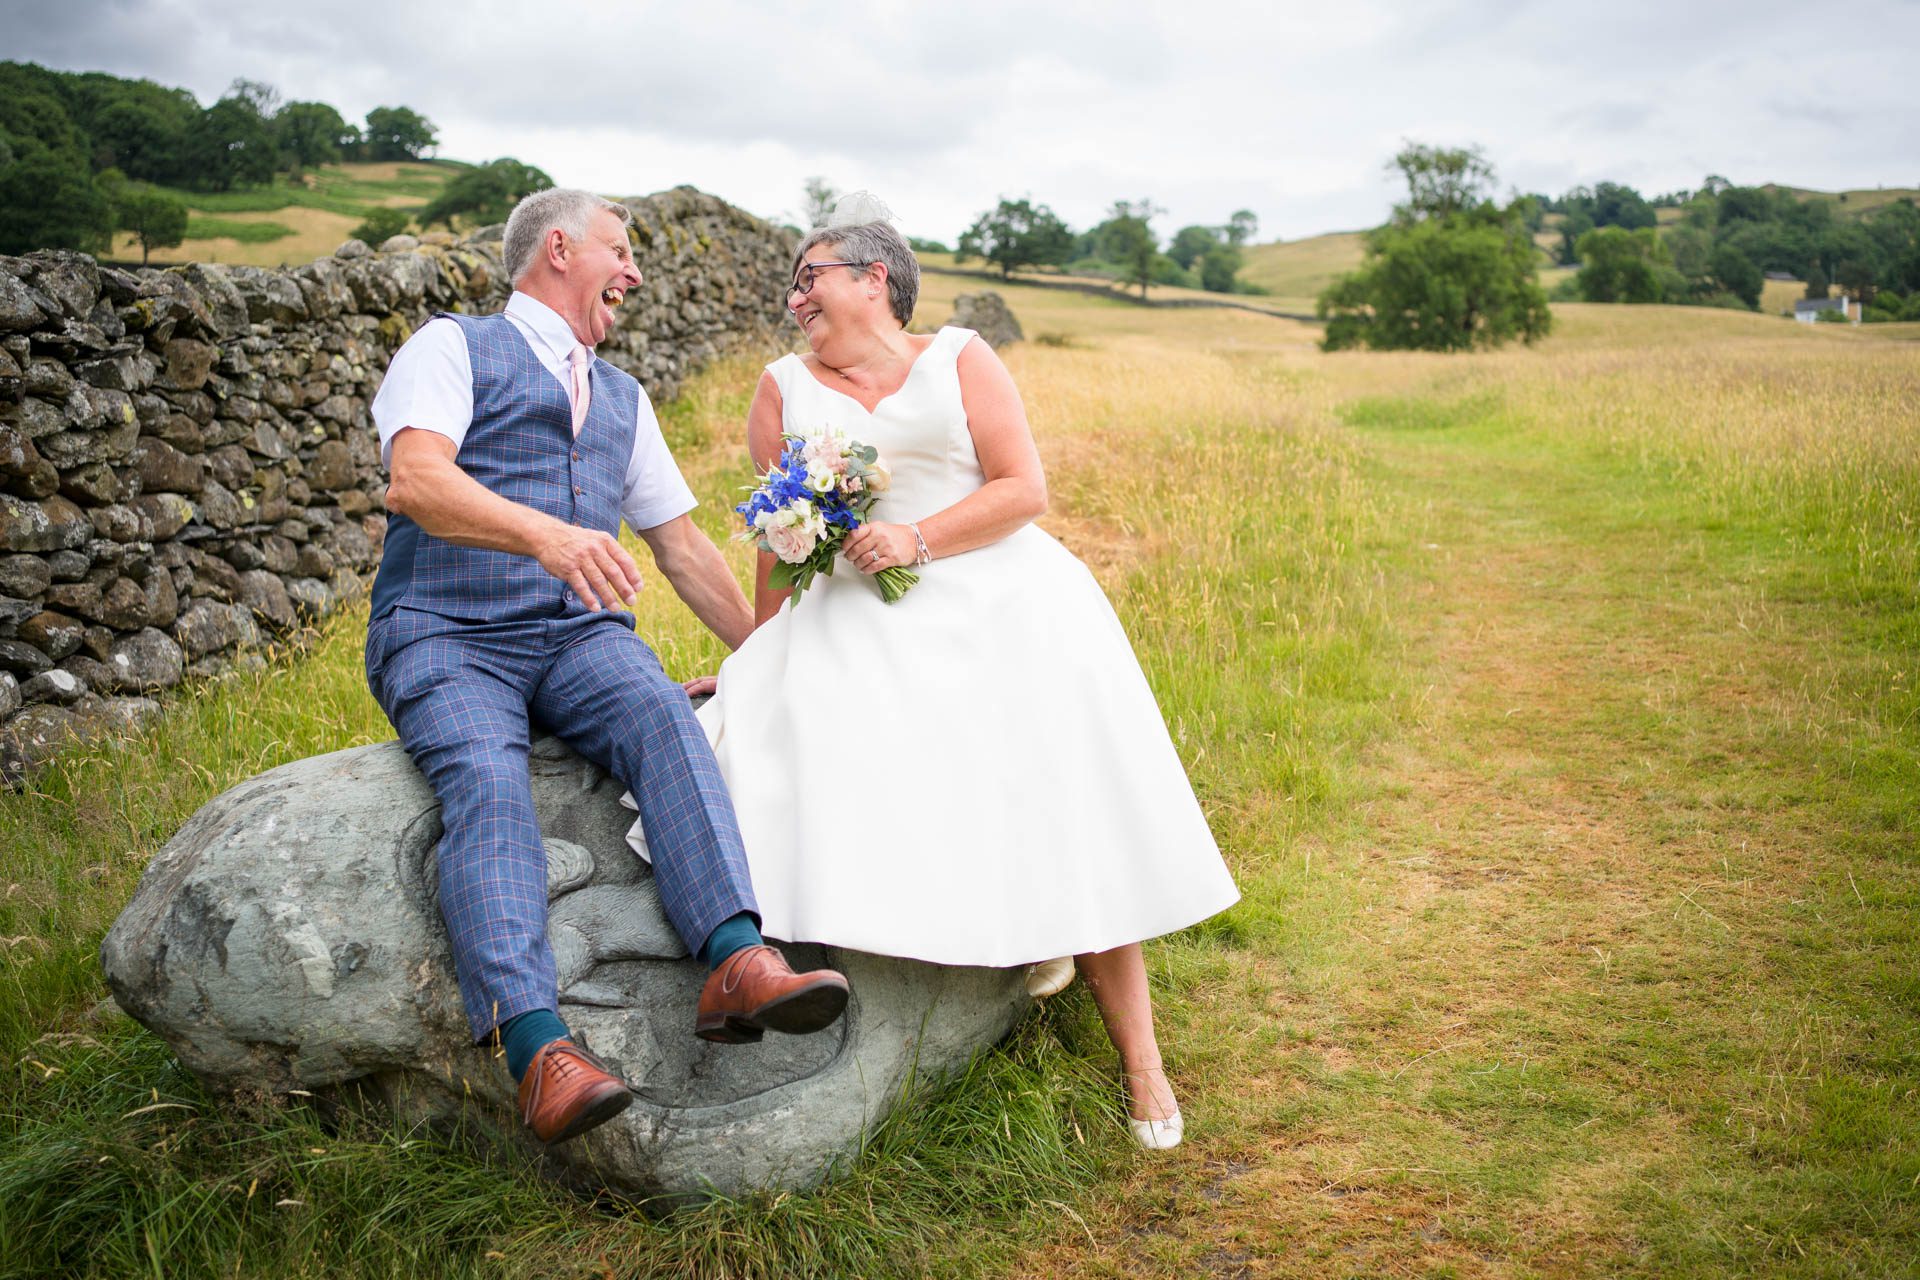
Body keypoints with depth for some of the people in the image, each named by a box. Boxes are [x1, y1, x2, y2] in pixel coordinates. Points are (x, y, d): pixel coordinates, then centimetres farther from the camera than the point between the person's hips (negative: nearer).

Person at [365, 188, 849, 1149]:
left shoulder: (622, 399, 26)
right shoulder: (452, 348, 6)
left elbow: (682, 545, 29)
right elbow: (414, 480, -14)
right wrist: (543, 533, -33)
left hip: (582, 636, 4)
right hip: (445, 635, -4)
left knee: (664, 716, -30)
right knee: (486, 781, -34)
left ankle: (738, 963, -46)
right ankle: (540, 1050, -47)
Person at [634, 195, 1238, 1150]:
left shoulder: (958, 360, 7)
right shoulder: (786, 390, 14)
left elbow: (1024, 488, -2)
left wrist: (916, 539, -13)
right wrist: (756, 661, 13)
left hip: (1002, 603, -1)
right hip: (862, 624, 2)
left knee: (1065, 815, -10)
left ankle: (1138, 1054, 1)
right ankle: (1012, 928, -4)